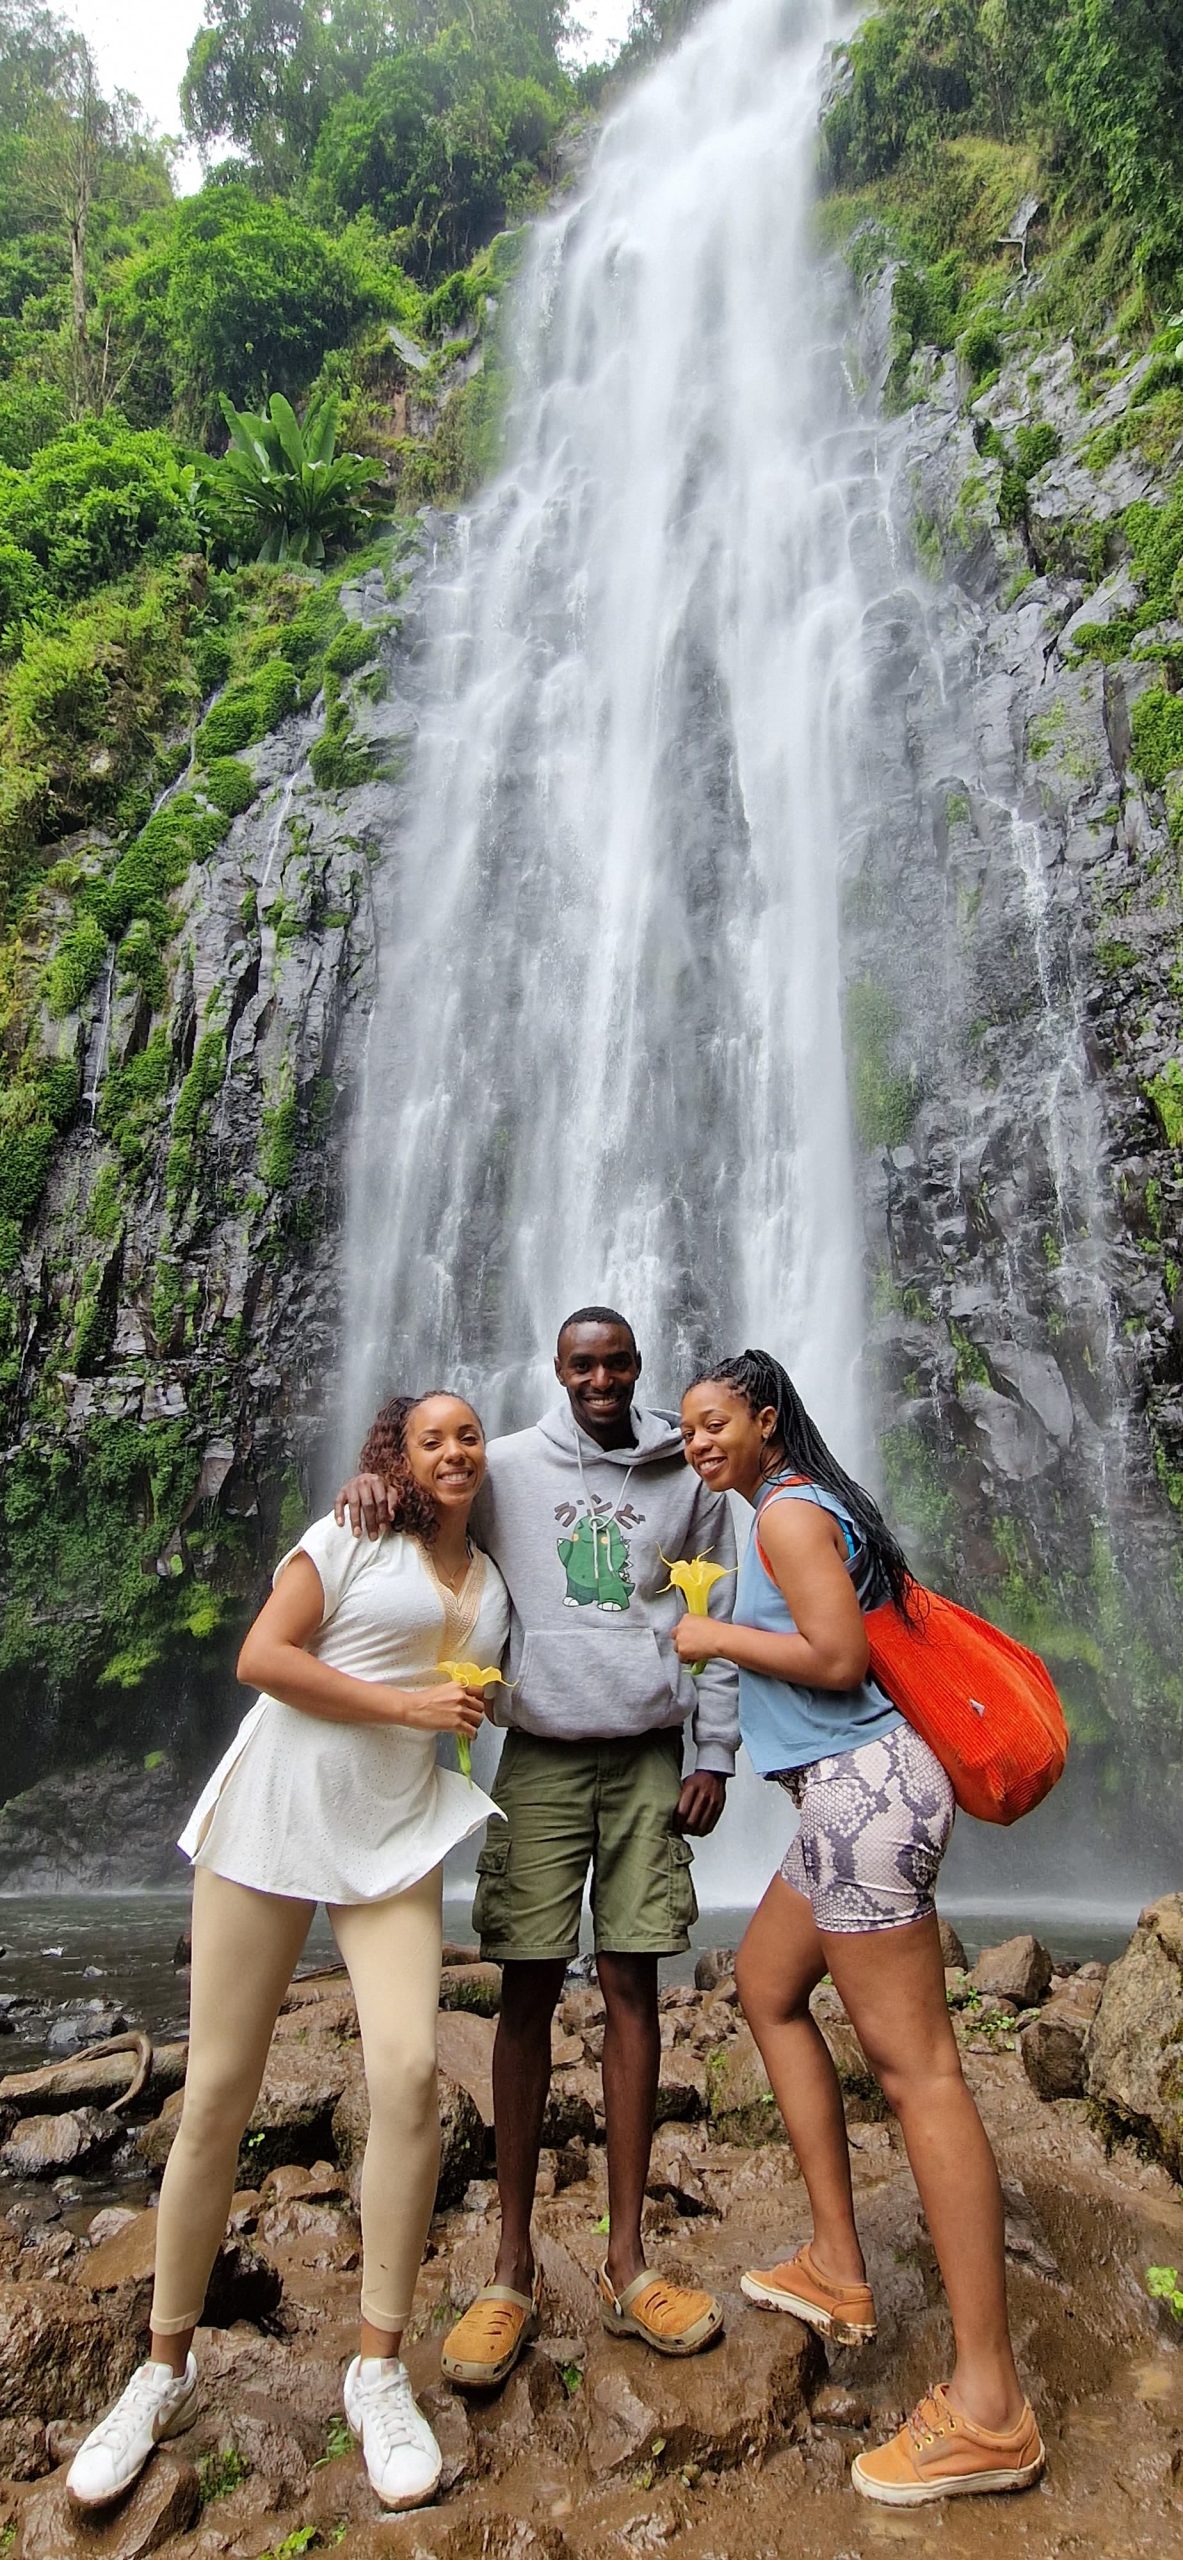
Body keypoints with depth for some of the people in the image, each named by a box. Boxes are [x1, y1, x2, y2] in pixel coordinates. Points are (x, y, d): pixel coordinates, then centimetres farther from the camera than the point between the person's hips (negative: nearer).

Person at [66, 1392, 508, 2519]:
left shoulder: (491, 1584, 13)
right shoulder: (352, 1535, -2)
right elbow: (261, 1655, -12)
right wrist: (405, 1704, -14)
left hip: (395, 1834, 3)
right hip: (273, 1813, -3)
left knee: (408, 2069, -12)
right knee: (217, 2091, 4)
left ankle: (378, 2370, 9)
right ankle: (166, 2368, 26)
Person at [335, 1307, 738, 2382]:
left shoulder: (690, 1477, 5)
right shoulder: (508, 1467, 2)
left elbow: (721, 1620, 7)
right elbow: (417, 1474, 6)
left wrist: (715, 1755, 3)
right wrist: (371, 1484, -20)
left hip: (648, 1757, 1)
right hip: (540, 1756, -1)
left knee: (631, 1987, 5)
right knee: (529, 1993, 3)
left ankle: (626, 2261, 18)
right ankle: (513, 2263, 17)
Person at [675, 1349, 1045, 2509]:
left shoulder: (788, 1510, -12)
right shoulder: (818, 1508, 17)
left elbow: (836, 1659, -20)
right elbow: (881, 1619, 21)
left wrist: (714, 1636, -9)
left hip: (859, 1785, -11)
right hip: (855, 1788, 11)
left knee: (911, 2063, -6)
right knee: (765, 1983, 20)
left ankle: (988, 2408, 5)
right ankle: (835, 2266, 28)